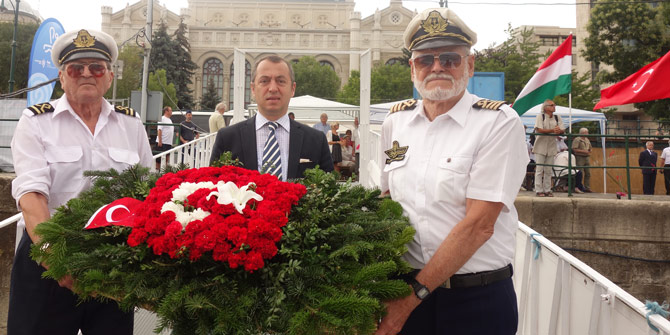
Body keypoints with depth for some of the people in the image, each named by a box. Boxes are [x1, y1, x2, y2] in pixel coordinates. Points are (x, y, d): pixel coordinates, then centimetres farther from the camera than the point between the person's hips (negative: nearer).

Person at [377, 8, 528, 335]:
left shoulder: (499, 122, -11)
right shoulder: (395, 121, 3)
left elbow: (479, 224, -17)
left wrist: (414, 294, -18)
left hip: (477, 298, -3)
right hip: (404, 293, 4)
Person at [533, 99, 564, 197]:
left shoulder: (557, 118, 10)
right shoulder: (540, 116, -3)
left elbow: (563, 130, 2)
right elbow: (539, 130, -15)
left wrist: (559, 131, -21)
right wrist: (552, 130, -22)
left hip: (551, 147, 4)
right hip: (541, 146, -4)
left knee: (548, 170, 8)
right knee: (539, 169, -3)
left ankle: (547, 190, 13)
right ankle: (539, 190, 0)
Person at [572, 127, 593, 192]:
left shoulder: (587, 139, 18)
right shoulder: (577, 140, -6)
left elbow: (590, 148, 29)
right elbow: (574, 149, -15)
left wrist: (589, 152, 7)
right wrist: (583, 151, -17)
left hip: (587, 158, 8)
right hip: (580, 158, -8)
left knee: (588, 174, 6)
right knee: (580, 174, -9)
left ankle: (587, 188, 12)